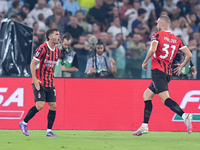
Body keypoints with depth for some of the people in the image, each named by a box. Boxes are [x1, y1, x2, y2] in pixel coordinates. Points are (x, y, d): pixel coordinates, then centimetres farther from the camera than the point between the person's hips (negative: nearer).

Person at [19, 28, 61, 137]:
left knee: (53, 106, -1)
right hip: (39, 83, -7)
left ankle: (49, 131, 6)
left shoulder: (57, 51, 9)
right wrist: (35, 79, -17)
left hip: (50, 83, 7)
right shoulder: (42, 49, -13)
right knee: (40, 105, -16)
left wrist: (51, 78, 15)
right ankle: (24, 123, 2)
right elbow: (32, 64, -10)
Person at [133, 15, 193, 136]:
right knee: (146, 95, 18)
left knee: (165, 99, -18)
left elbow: (152, 49, -19)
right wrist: (182, 66, 25)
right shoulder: (177, 39, 15)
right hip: (168, 72, 7)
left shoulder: (158, 35, -2)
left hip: (158, 70, -7)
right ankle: (144, 126, 15)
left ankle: (185, 116, -39)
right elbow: (189, 55, 10)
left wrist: (145, 63, -4)